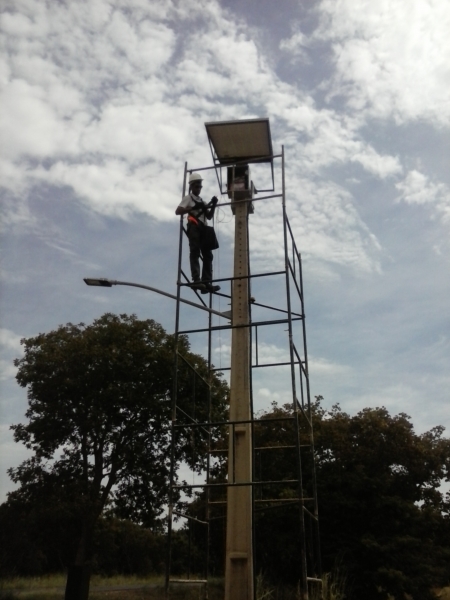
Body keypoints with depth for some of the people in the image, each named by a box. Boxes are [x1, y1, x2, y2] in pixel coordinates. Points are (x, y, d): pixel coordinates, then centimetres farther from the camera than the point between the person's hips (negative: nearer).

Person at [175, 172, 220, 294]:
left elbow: (209, 216, 22)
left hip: (203, 228, 7)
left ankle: (206, 283, -4)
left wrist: (213, 205, 6)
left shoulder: (201, 201, 29)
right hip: (194, 227, -7)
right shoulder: (188, 198, 9)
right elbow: (177, 211, -5)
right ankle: (196, 280, -25)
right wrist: (193, 208, -15)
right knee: (195, 253, -16)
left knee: (207, 255, 0)